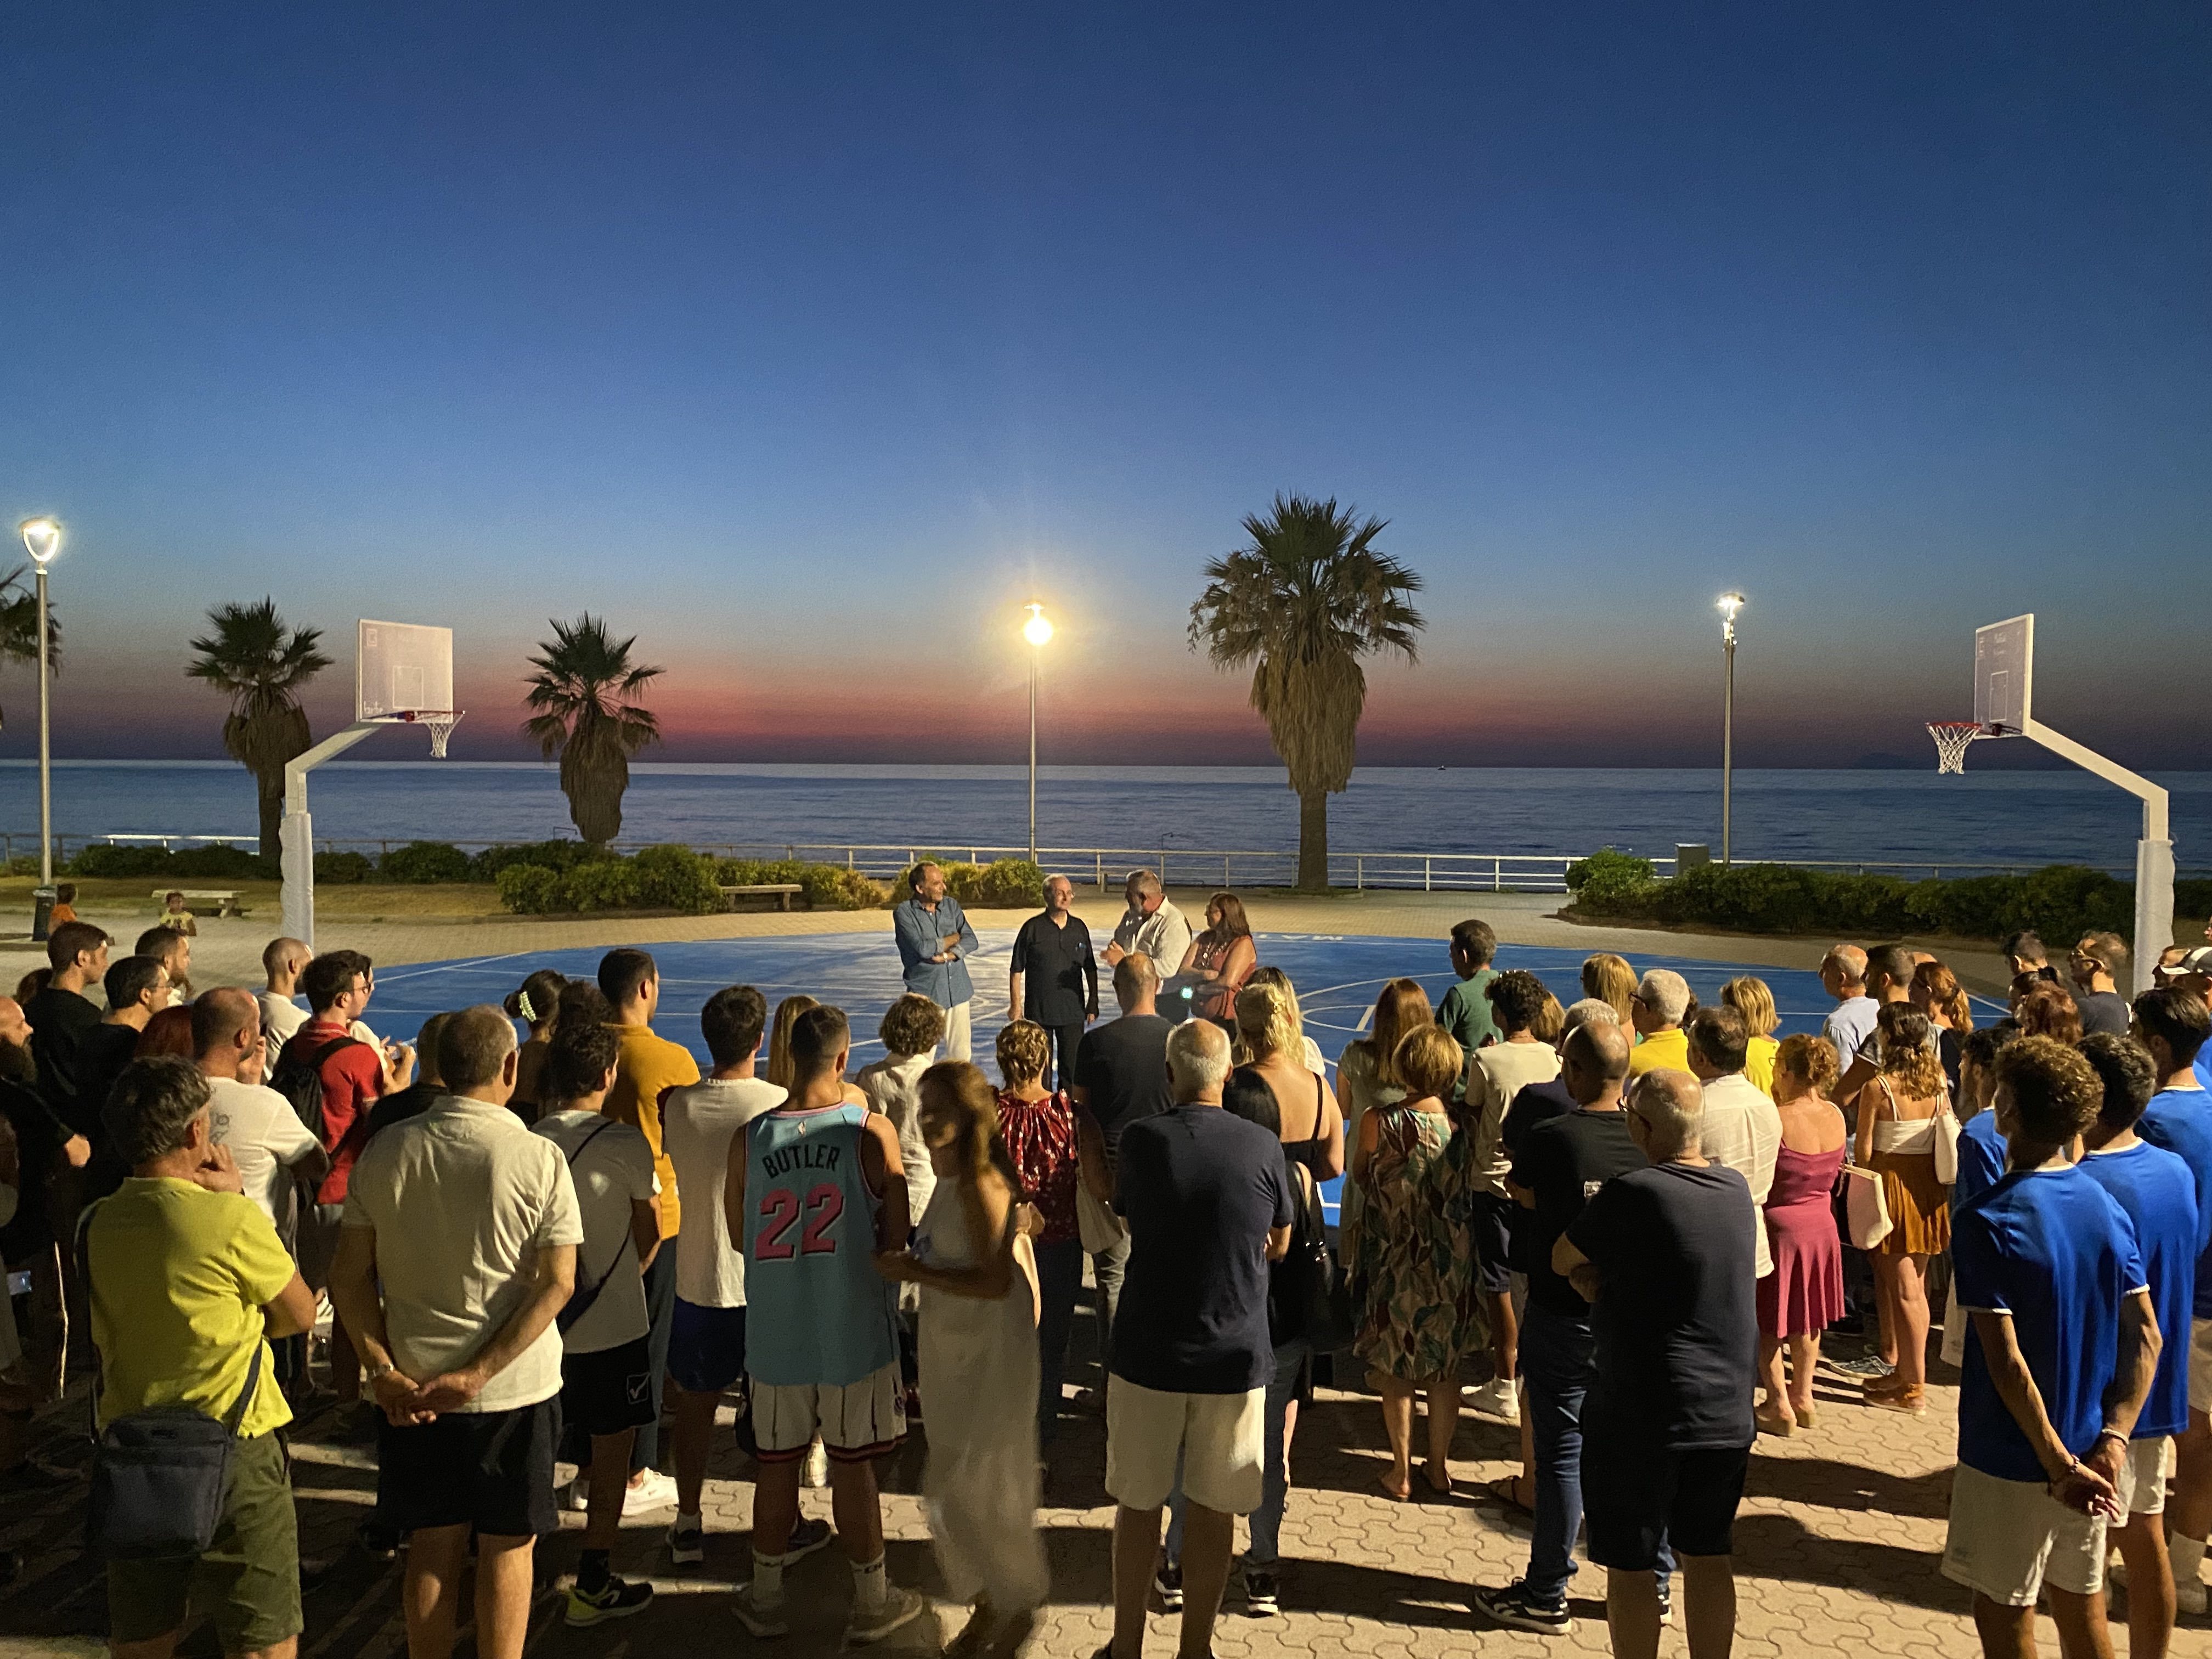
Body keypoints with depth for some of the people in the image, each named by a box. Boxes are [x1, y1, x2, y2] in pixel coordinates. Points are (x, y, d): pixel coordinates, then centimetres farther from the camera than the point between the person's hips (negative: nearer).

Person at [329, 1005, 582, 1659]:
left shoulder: (385, 1151, -4)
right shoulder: (538, 1158, -14)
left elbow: (349, 1274, -2)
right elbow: (558, 1283, -17)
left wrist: (382, 1370, -3)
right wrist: (478, 1375, -15)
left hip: (411, 1386, 3)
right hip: (516, 1385, -3)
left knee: (432, 1546, 17)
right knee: (506, 1549, 13)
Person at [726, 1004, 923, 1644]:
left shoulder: (749, 1139, -8)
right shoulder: (872, 1133, -14)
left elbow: (739, 1232, 5)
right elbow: (896, 1241, -8)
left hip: (776, 1332, 2)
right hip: (854, 1331, -2)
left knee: (777, 1466, 16)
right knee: (854, 1468, 11)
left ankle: (766, 1598, 31)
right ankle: (871, 1602, 26)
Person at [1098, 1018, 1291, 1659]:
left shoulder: (1140, 1139, -10)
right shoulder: (1263, 1146, -9)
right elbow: (1278, 1245, 5)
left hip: (1148, 1351, 0)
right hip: (1234, 1355, 0)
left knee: (1138, 1505, 14)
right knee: (1212, 1512, 13)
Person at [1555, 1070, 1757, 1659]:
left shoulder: (1632, 1193, -20)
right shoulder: (1736, 1190, 1)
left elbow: (1561, 1259, -7)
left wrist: (1594, 1276, 10)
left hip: (1643, 1412, -6)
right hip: (1726, 1411, 6)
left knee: (1630, 1564, 7)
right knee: (1708, 1556, 18)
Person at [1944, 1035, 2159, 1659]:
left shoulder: (1987, 1222, -20)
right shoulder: (2107, 1205, -1)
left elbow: (2006, 1361, -23)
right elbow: (2147, 1336, -2)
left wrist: (2059, 1465, -16)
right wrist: (2112, 1440, -7)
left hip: (2012, 1461, -6)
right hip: (2088, 1451, 6)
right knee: (2082, 1609, 20)